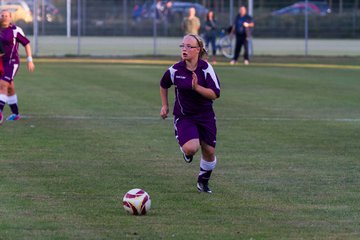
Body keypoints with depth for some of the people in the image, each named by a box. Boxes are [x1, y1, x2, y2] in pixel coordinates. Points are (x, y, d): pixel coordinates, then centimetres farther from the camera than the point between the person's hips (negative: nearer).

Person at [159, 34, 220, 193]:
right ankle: (186, 152, 16)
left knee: (209, 151, 7)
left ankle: (203, 181, 33)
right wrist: (165, 105, 13)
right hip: (183, 116, -1)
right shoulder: (175, 70, -10)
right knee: (191, 148, -24)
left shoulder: (206, 68, -14)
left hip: (205, 115, 1)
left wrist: (197, 87, -32)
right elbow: (163, 85, 12)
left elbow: (215, 94, -19)